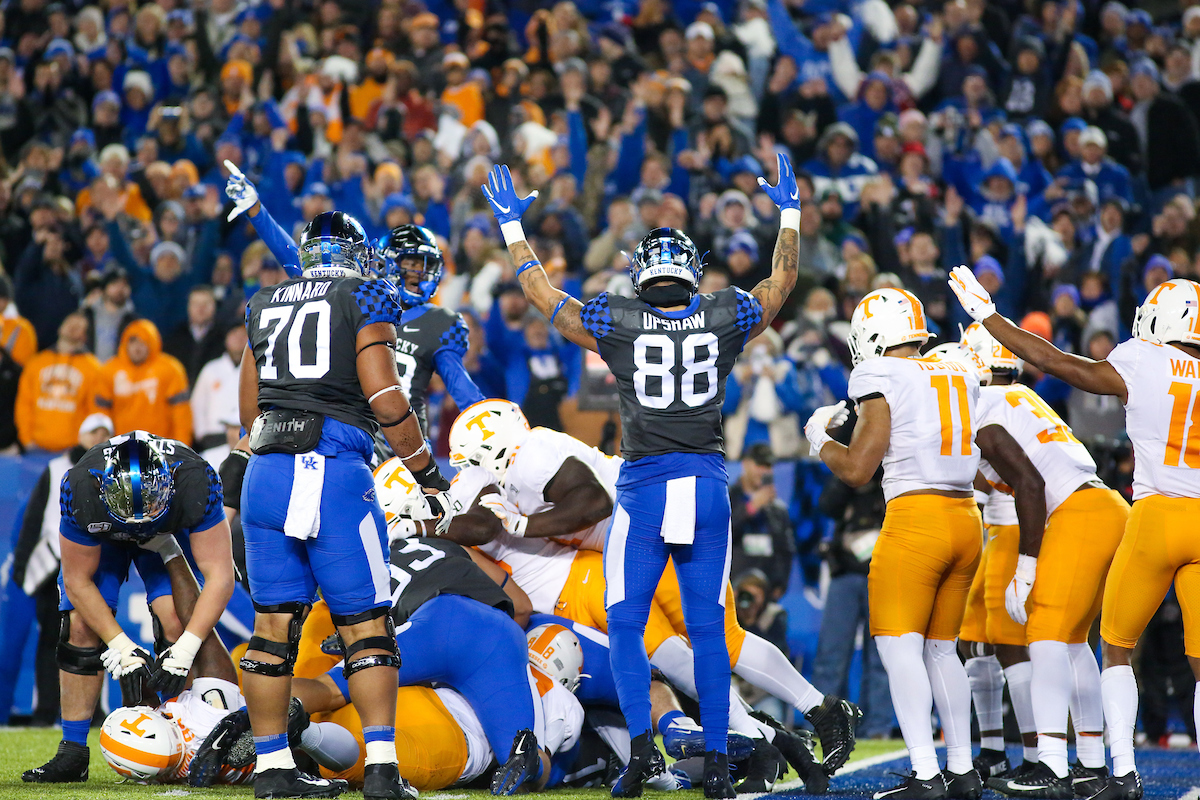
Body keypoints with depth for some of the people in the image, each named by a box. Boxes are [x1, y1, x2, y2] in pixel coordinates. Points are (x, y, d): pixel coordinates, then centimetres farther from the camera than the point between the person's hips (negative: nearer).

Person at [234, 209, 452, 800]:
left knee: (274, 624, 9)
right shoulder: (365, 301, 2)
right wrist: (429, 474, 3)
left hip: (265, 474, 4)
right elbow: (384, 398, -6)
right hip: (334, 471, -4)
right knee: (364, 625, 0)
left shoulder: (263, 308, 17)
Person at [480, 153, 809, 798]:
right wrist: (789, 212, 34)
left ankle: (641, 740, -12)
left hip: (644, 487, -2)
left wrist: (512, 225, 23)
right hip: (708, 486, 2)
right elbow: (782, 279, 20)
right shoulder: (725, 320, 2)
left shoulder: (617, 324, -3)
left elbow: (540, 293, 10)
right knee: (708, 629, 6)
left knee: (626, 625, 5)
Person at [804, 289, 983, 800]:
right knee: (939, 648, 17)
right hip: (966, 519, 7)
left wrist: (819, 440, 11)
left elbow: (857, 470, -7)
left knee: (899, 646, -7)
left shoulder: (881, 379, -6)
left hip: (915, 519, -7)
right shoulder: (960, 378, 15)